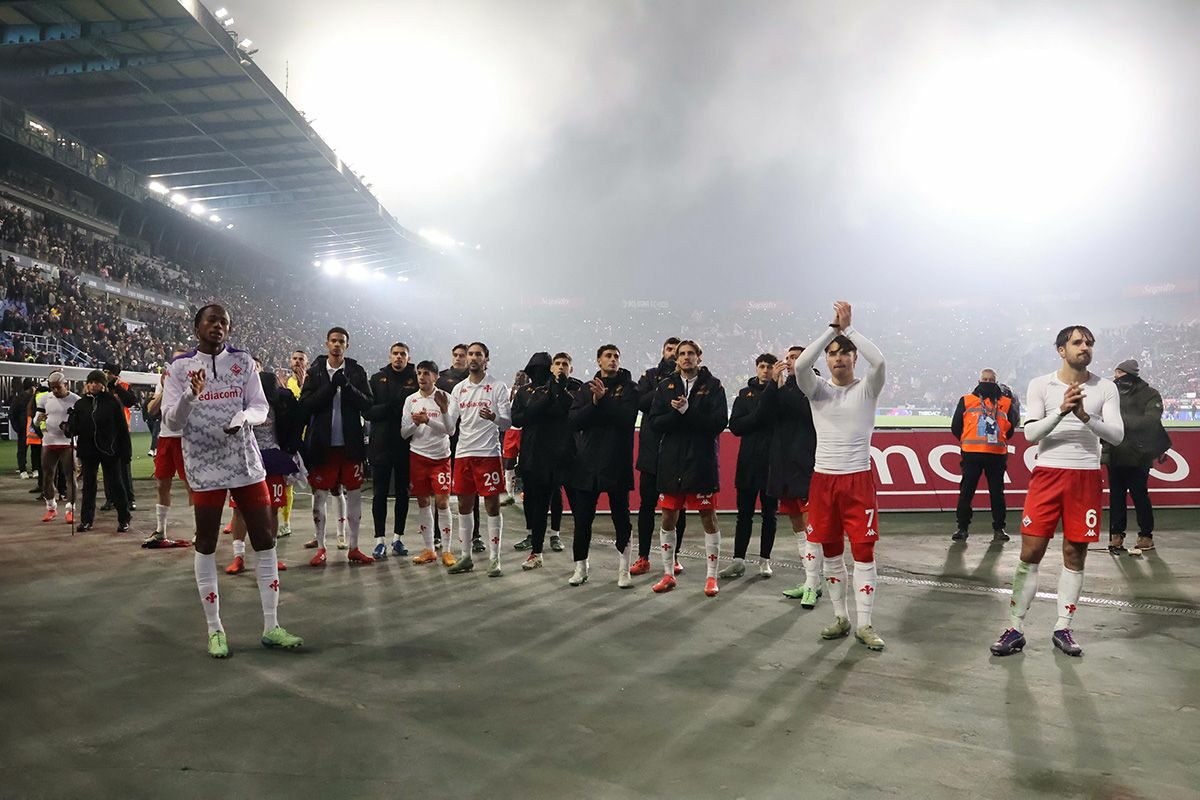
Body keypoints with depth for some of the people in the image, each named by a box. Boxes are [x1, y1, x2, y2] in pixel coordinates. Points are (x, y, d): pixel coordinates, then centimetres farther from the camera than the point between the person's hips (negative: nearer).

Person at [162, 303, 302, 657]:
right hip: (205, 467, -2)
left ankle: (271, 627, 14)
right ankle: (215, 630, 19)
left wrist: (244, 416, -21)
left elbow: (261, 408, 1)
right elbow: (171, 421, -4)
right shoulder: (179, 367, -1)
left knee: (265, 541, 3)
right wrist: (190, 395, -22)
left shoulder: (243, 361, 3)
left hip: (246, 462, 2)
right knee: (206, 545, 6)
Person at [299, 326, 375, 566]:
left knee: (354, 495, 5)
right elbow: (305, 404, -7)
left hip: (350, 444, 1)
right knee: (319, 496, 5)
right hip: (322, 444, -1)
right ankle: (321, 548, 16)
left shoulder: (357, 372, 4)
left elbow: (367, 405, -4)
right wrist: (330, 387, -16)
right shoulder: (315, 371, 3)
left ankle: (354, 549, 15)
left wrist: (347, 386, -18)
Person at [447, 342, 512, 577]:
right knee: (464, 506, 9)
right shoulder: (459, 389, 12)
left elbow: (507, 423, -7)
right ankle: (466, 557, 20)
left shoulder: (498, 387, -1)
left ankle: (494, 559, 5)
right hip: (463, 453, 5)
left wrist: (493, 417, -26)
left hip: (488, 453, -4)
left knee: (492, 506, -1)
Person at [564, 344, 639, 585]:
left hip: (617, 462, -2)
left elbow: (628, 417, -12)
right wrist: (594, 403, -15)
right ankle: (580, 567, 18)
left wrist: (603, 400, -18)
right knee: (582, 518, 6)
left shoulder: (629, 388, 4)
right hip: (587, 462, 2)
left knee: (622, 518, 2)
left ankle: (623, 570, 12)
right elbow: (574, 420, -1)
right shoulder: (586, 389, 12)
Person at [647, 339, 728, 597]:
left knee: (708, 518, 3)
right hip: (671, 462, 3)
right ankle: (668, 574, 20)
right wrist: (677, 412, -18)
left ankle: (711, 576, 12)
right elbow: (655, 421, -1)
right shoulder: (666, 387, 9)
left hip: (702, 462, -3)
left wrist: (686, 411, -18)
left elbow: (720, 421, -12)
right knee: (668, 519, 7)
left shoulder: (713, 385, 1)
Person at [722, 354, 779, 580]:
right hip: (749, 461, 2)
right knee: (744, 513, 6)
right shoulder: (745, 393, 10)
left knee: (769, 514, 8)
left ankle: (765, 559, 17)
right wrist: (758, 415, -12)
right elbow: (735, 426, -1)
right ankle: (738, 560, 10)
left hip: (773, 461, -2)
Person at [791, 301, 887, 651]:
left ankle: (864, 624, 6)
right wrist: (833, 328, -18)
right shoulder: (818, 389, 4)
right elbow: (800, 365, -17)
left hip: (858, 479, -2)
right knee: (831, 552, 9)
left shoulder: (867, 389, 1)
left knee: (864, 551, -3)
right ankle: (841, 618, 22)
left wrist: (849, 327, -16)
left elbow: (879, 361, -20)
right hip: (823, 478, 2)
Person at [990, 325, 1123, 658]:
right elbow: (1030, 433, -7)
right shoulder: (1040, 385, 2)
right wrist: (1061, 411, -22)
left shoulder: (1105, 388, 4)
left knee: (1075, 555, 6)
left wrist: (1085, 416, -21)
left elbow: (1117, 435, -5)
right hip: (1048, 474, -1)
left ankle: (1063, 629, 18)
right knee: (1030, 553, -2)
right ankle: (1015, 630, 5)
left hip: (1087, 477, 1)